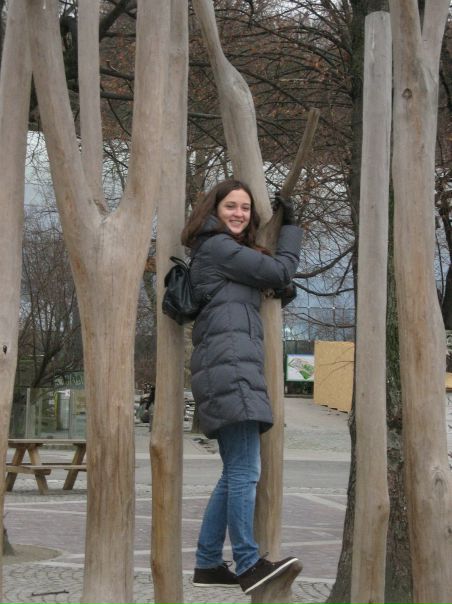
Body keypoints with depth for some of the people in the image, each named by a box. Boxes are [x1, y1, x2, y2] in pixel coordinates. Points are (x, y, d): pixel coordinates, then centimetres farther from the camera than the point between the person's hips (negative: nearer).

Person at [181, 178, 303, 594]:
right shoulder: (217, 246, -3)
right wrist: (290, 225, 11)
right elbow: (282, 271, -2)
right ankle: (248, 566, -14)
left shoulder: (225, 251, 28)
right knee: (245, 472, -14)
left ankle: (208, 564, 11)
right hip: (229, 363, -11)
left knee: (236, 473, 9)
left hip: (233, 367, 11)